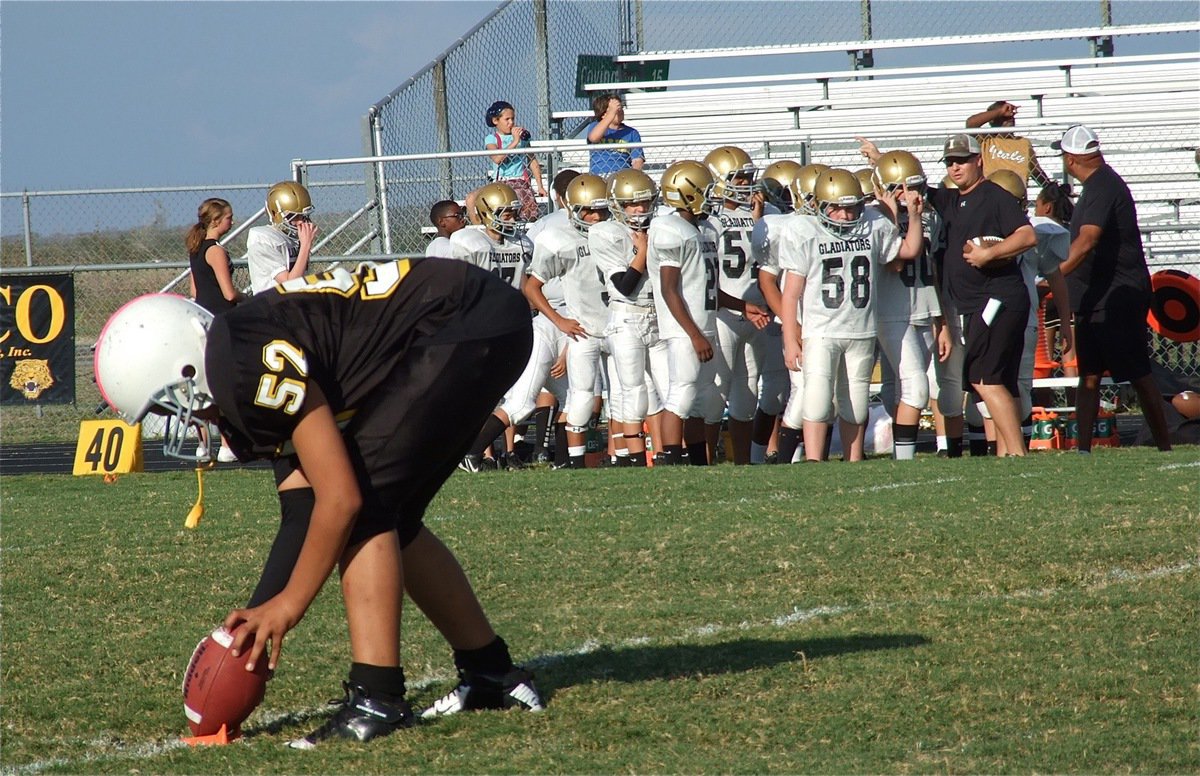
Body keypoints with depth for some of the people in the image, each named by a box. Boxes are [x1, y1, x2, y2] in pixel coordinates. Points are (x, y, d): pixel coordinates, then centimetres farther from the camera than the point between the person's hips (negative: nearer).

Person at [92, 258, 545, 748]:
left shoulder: (256, 365, -22)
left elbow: (339, 498, -20)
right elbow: (303, 510, 10)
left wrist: (288, 604, -9)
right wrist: (260, 617, 6)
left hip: (469, 326, -10)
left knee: (367, 506, -13)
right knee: (390, 519, 16)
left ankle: (376, 698, -15)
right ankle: (491, 672, 29)